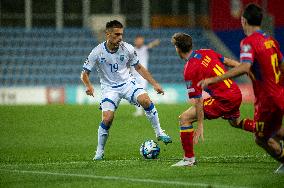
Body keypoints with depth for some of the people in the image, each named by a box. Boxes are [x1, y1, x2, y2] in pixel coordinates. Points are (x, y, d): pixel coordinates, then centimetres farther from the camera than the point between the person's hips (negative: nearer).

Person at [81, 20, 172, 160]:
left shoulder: (127, 49, -9)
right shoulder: (97, 52, -15)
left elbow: (139, 67, 7)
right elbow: (85, 73, -8)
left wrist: (154, 84, 4)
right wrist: (88, 86, -30)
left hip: (127, 83, 2)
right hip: (109, 88, -2)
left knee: (145, 100, -26)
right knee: (107, 119, -19)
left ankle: (159, 132, -10)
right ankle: (99, 151, 2)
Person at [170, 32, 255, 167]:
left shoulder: (190, 70, -15)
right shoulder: (206, 53, 6)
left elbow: (198, 100, -16)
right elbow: (227, 61, 16)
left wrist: (200, 125, -13)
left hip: (223, 100, -8)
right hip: (236, 94, 8)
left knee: (184, 118, -5)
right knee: (235, 122, 38)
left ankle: (189, 159, -3)